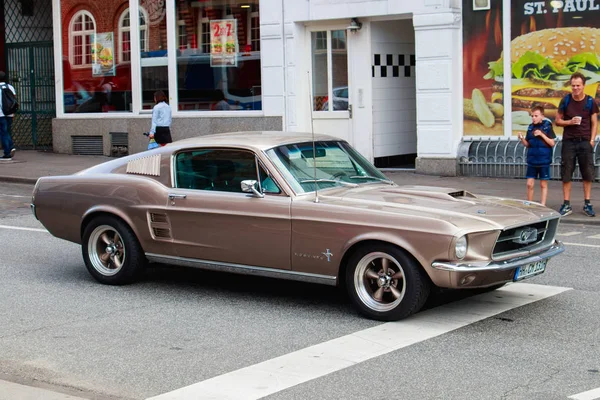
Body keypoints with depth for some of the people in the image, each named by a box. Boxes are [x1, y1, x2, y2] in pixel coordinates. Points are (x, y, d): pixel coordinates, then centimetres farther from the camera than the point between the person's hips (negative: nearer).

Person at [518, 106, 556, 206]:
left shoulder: (547, 126, -5)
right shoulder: (530, 127, 5)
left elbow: (552, 143, -8)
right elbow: (527, 144, 10)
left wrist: (542, 134, -18)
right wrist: (522, 139, -9)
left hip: (544, 161, -3)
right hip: (532, 161, 3)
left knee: (543, 184, 6)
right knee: (530, 184, 3)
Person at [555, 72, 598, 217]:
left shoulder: (590, 102, 1)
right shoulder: (565, 101, 2)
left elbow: (594, 123, 5)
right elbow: (558, 120, 8)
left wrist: (592, 140, -5)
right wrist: (570, 122, -11)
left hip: (585, 141, 0)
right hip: (569, 141, 0)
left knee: (587, 173, 2)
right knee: (566, 173, 1)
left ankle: (587, 204, 10)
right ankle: (567, 204, 8)